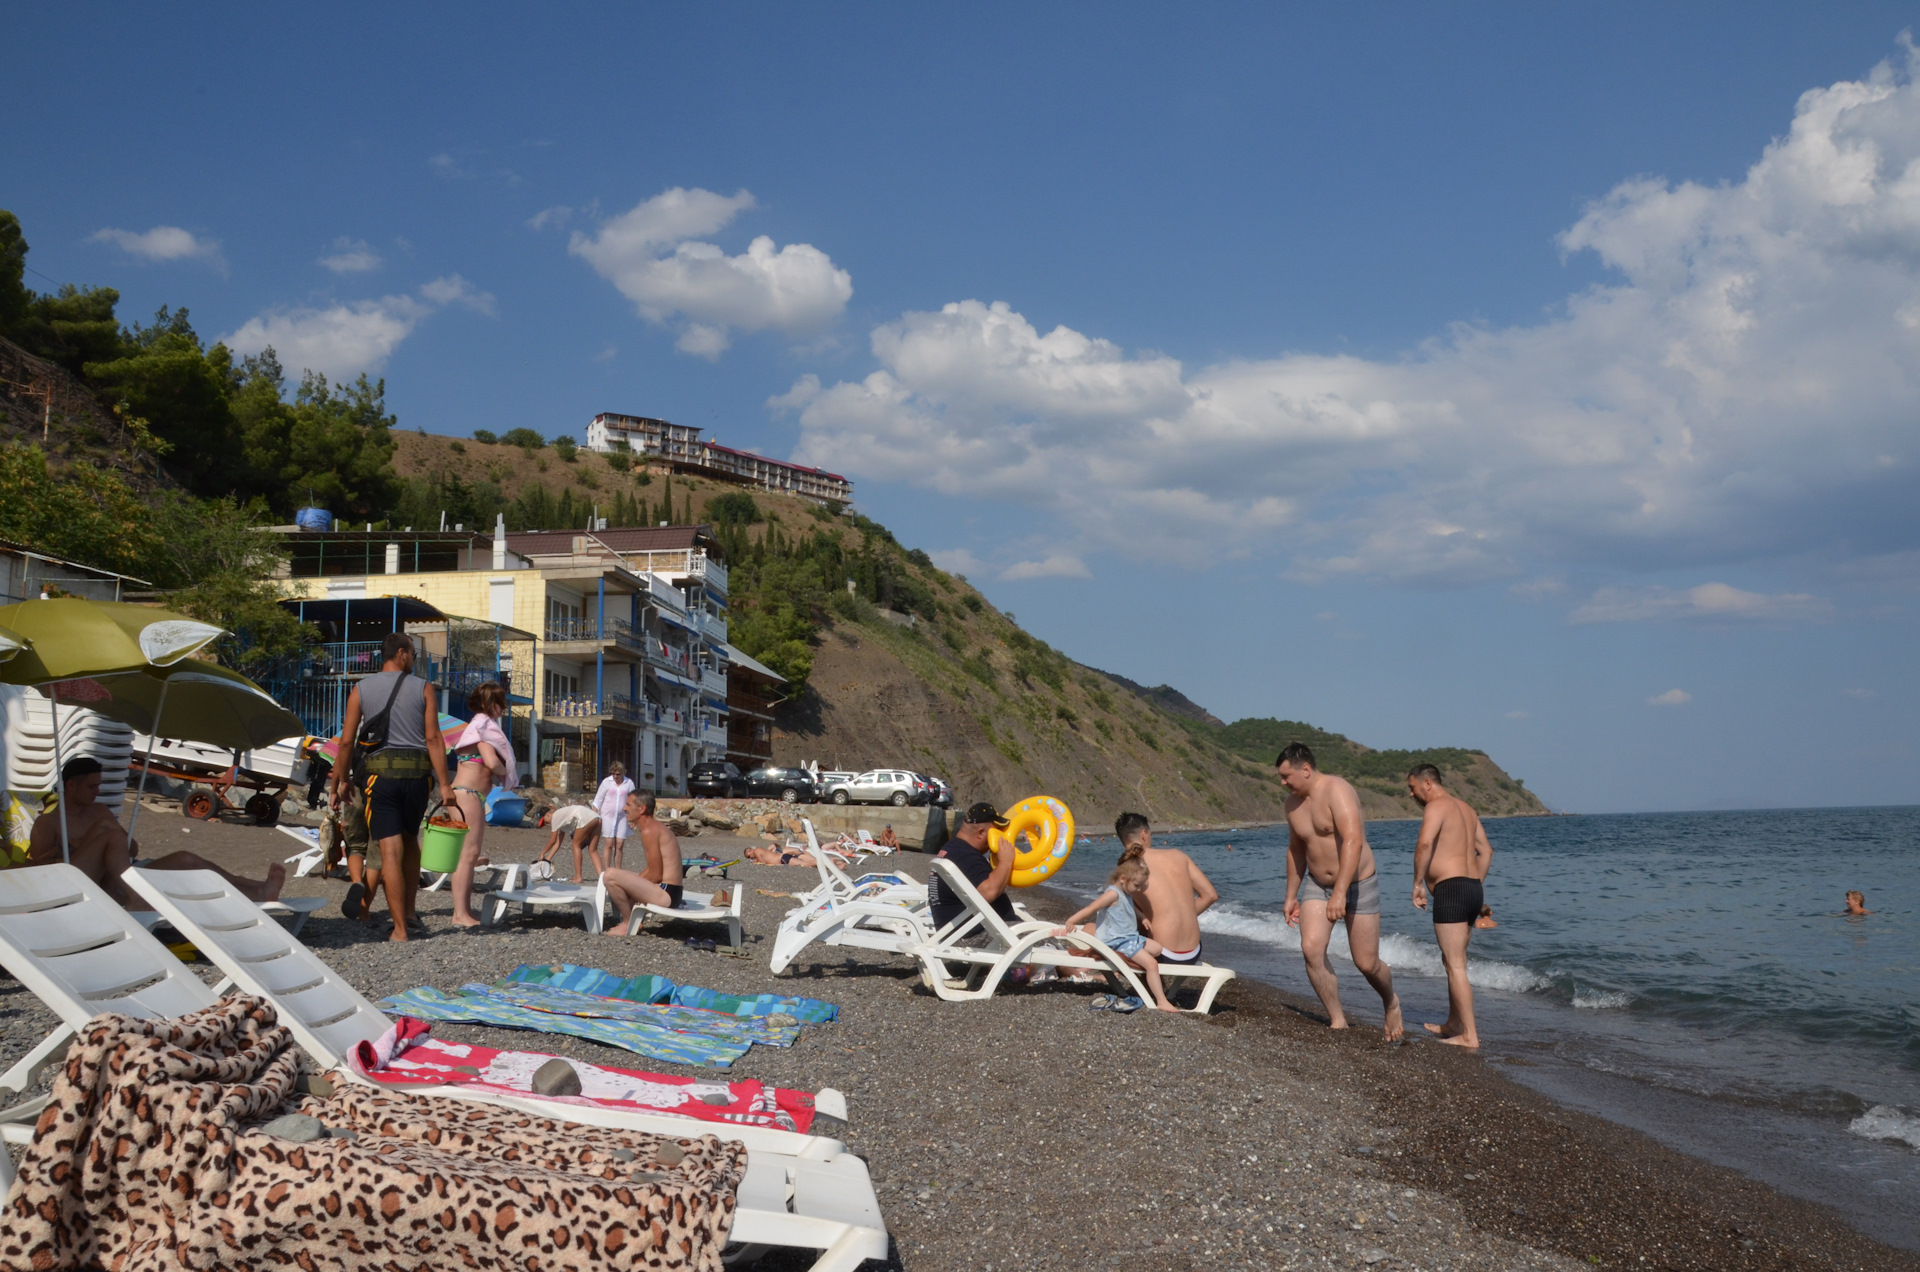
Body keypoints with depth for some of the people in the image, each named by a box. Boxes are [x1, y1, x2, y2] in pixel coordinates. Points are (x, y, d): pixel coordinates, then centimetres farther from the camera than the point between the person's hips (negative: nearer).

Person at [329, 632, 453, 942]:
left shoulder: (361, 689, 7)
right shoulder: (423, 688, 4)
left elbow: (347, 740, 2)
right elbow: (433, 738, -3)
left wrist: (340, 783, 8)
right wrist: (444, 784, -5)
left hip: (379, 770, -1)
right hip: (417, 772, 1)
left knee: (390, 850, -5)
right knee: (409, 841, 21)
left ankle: (400, 929, -8)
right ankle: (408, 912, 22)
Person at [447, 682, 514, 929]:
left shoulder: (485, 724, 20)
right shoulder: (483, 724, -10)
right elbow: (492, 762, -20)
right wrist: (504, 772, -1)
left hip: (475, 796, 11)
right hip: (467, 794, -11)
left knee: (472, 853, 13)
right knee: (468, 852, -12)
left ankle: (465, 910, 17)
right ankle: (460, 914, -14)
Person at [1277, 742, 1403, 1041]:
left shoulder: (1336, 791, -22)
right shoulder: (1293, 803, 2)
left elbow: (1353, 841, -32)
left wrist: (1340, 892, -38)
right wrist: (1291, 896, 17)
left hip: (1358, 884, -6)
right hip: (1317, 885, 6)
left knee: (1367, 963, -1)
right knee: (1311, 949, -15)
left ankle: (1391, 1002, 32)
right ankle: (1337, 1021, -3)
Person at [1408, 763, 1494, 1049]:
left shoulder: (1436, 806, -9)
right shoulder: (1465, 807, 20)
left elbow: (1425, 843, -27)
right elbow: (1485, 851, 22)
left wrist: (1418, 882, -18)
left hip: (1451, 889, -10)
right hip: (1473, 888, 10)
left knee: (1455, 966, -7)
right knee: (1452, 961, 21)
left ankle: (1469, 1036, -7)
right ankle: (1454, 1024, 29)